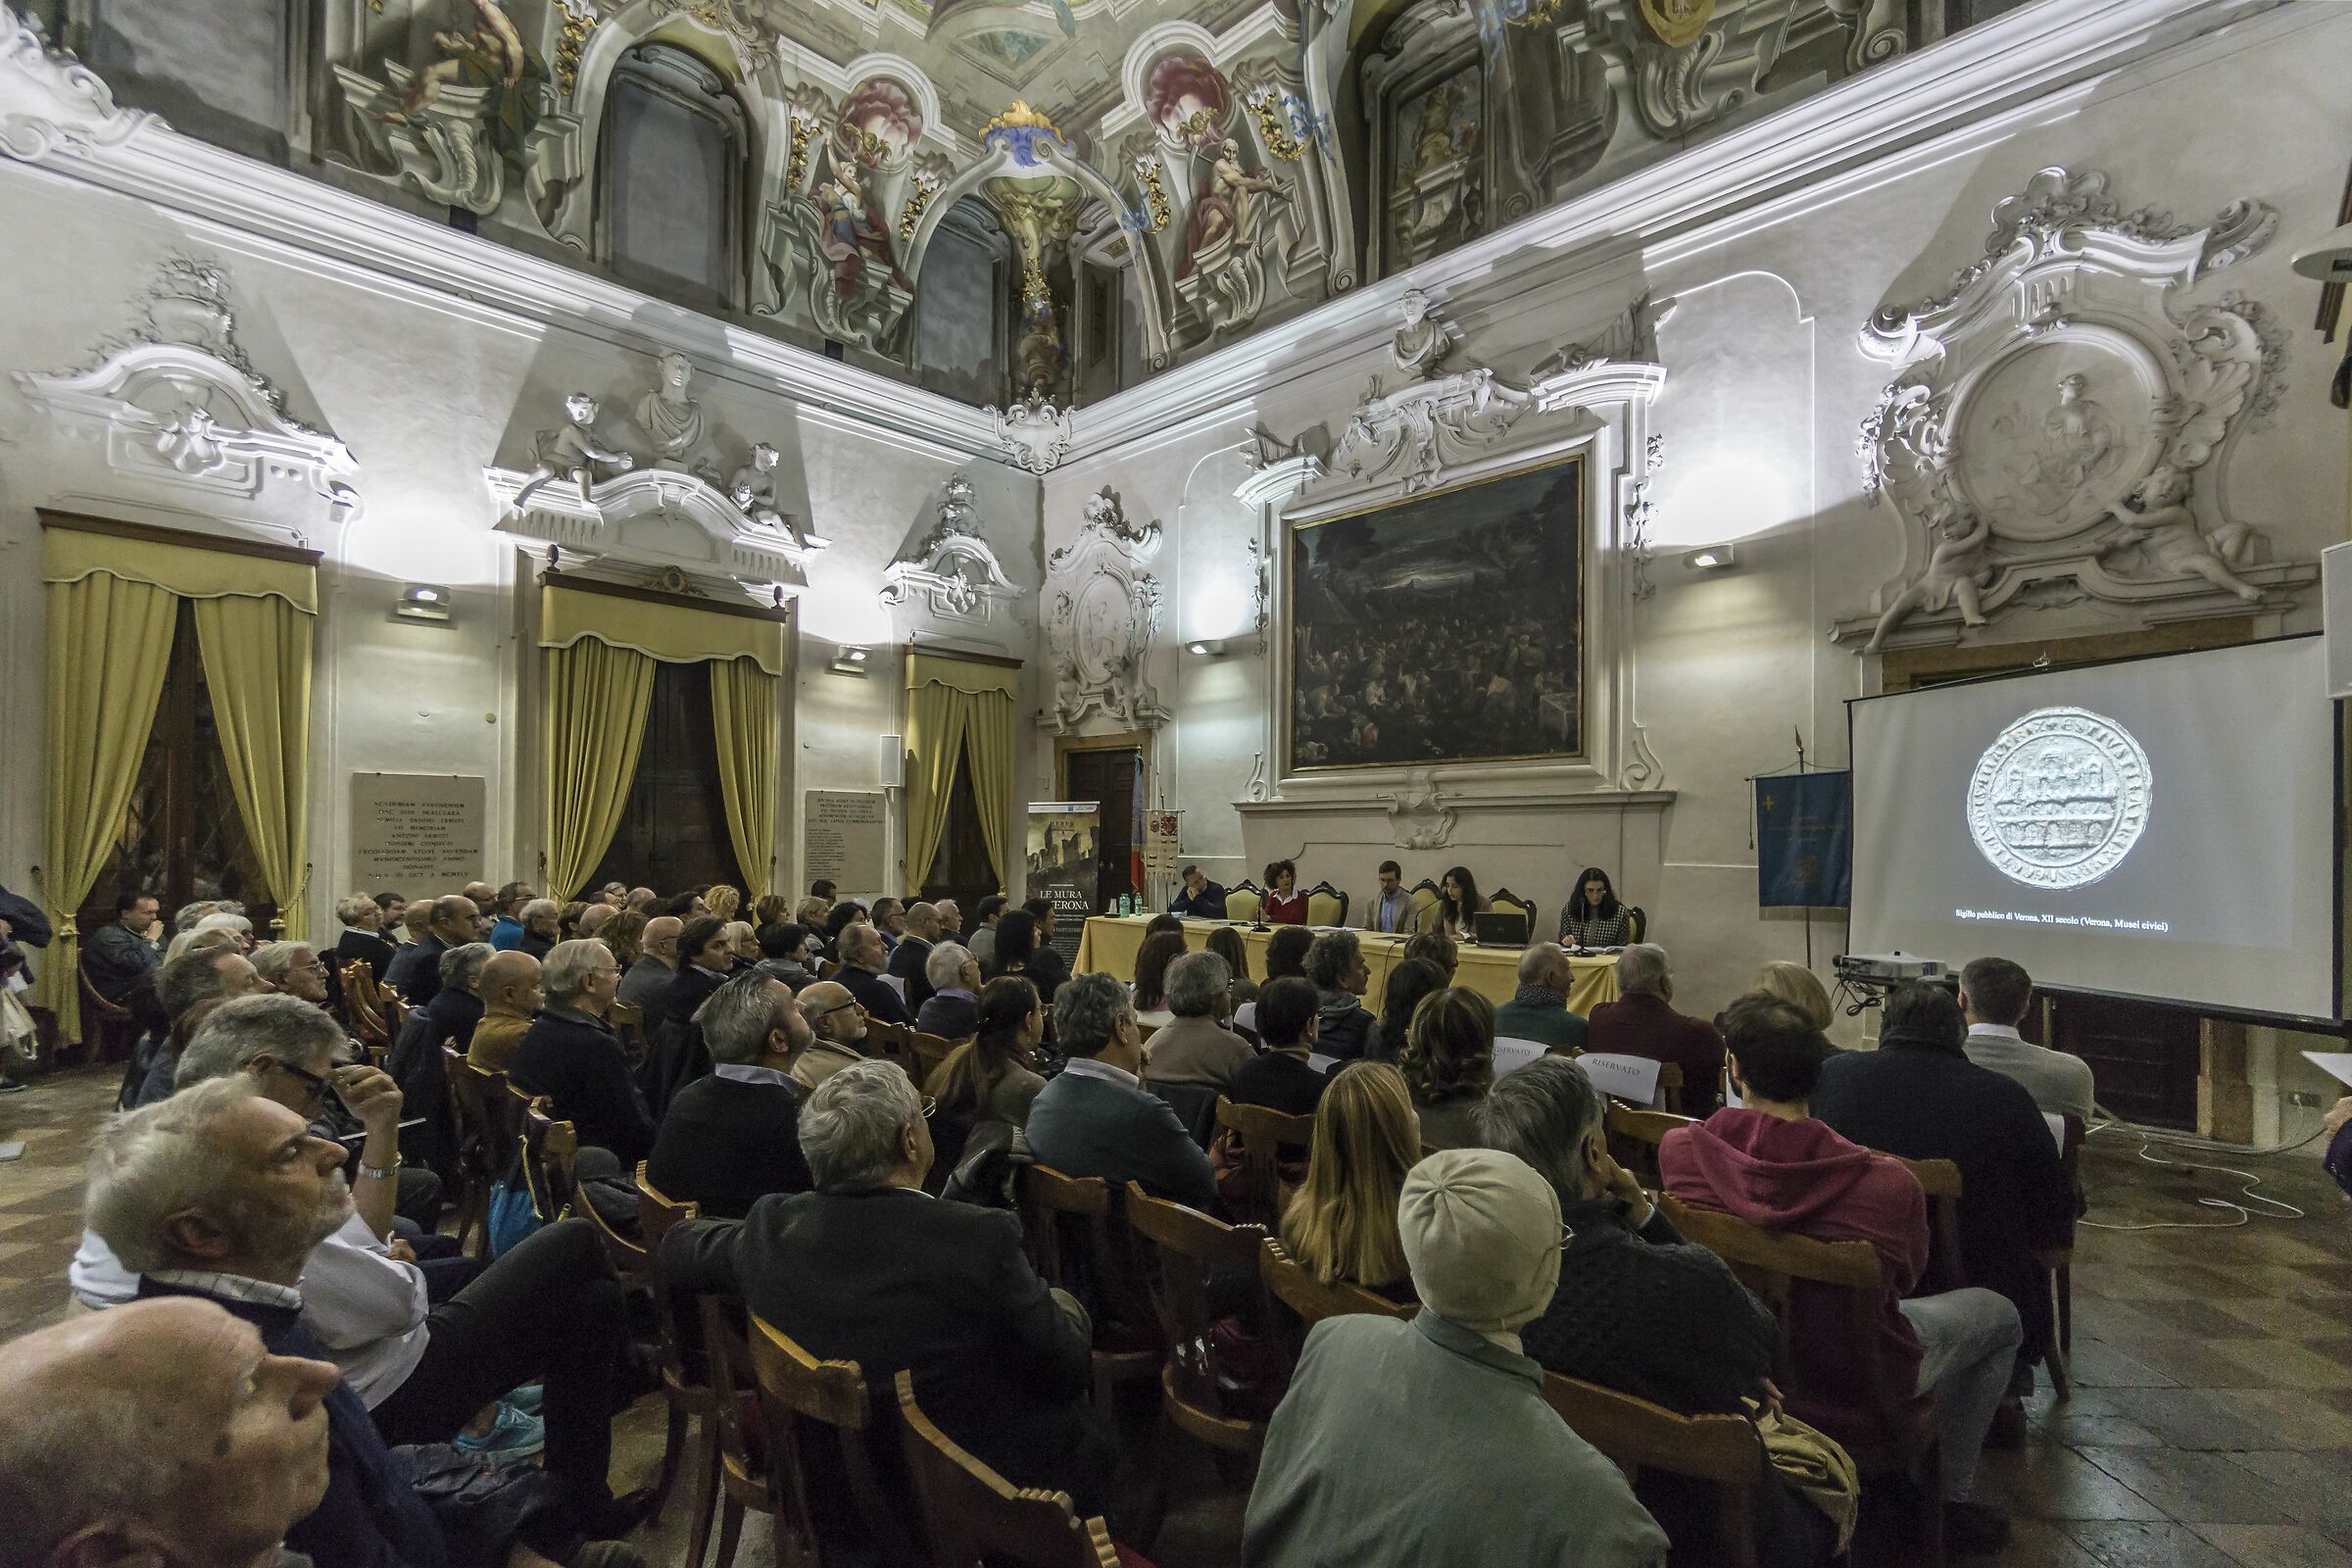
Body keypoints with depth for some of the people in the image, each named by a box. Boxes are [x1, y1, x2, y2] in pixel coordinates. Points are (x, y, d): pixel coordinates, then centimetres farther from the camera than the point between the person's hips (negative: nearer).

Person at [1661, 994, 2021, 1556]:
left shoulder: (1676, 1149, -25)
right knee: (2000, 1315, 24)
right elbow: (1905, 1279, -9)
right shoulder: (1889, 1183, -31)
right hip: (1854, 1390, -3)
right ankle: (1951, 1499, 36)